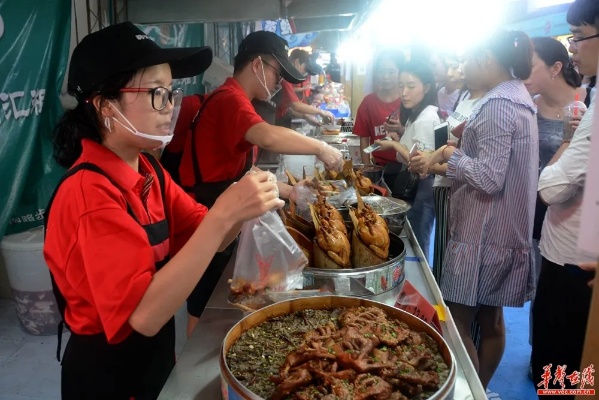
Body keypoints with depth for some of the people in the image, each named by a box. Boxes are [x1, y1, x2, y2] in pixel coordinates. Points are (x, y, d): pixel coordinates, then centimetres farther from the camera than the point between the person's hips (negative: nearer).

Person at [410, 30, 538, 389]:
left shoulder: (498, 104, -18)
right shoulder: (517, 96, 13)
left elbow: (488, 178, -25)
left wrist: (449, 153, -12)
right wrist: (446, 158, 6)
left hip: (482, 232, -10)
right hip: (502, 229, 10)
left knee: (458, 322, 0)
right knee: (490, 319, 18)